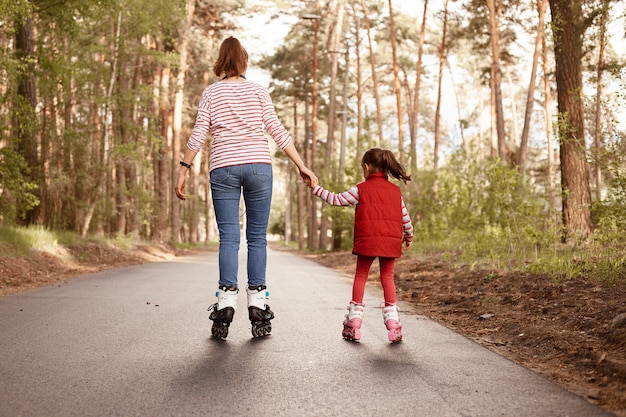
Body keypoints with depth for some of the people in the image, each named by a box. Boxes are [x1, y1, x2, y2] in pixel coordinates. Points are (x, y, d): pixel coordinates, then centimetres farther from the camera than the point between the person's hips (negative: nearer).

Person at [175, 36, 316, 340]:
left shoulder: (210, 93, 9)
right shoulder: (258, 91, 9)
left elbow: (198, 135, 1)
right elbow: (277, 131, 3)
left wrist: (184, 169, 6)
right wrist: (302, 166, 6)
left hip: (223, 168, 0)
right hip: (258, 166, 0)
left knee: (228, 238, 1)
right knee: (257, 237, 3)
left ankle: (226, 304, -6)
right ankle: (257, 306, 1)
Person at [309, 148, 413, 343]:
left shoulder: (361, 189, 1)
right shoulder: (395, 190, 12)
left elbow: (336, 200, 0)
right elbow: (405, 218, 15)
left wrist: (316, 188, 9)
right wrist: (408, 237, 29)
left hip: (367, 241, -3)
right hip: (391, 242, 3)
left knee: (360, 276, 8)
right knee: (387, 277, 11)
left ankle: (354, 324, 8)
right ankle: (393, 324, 5)